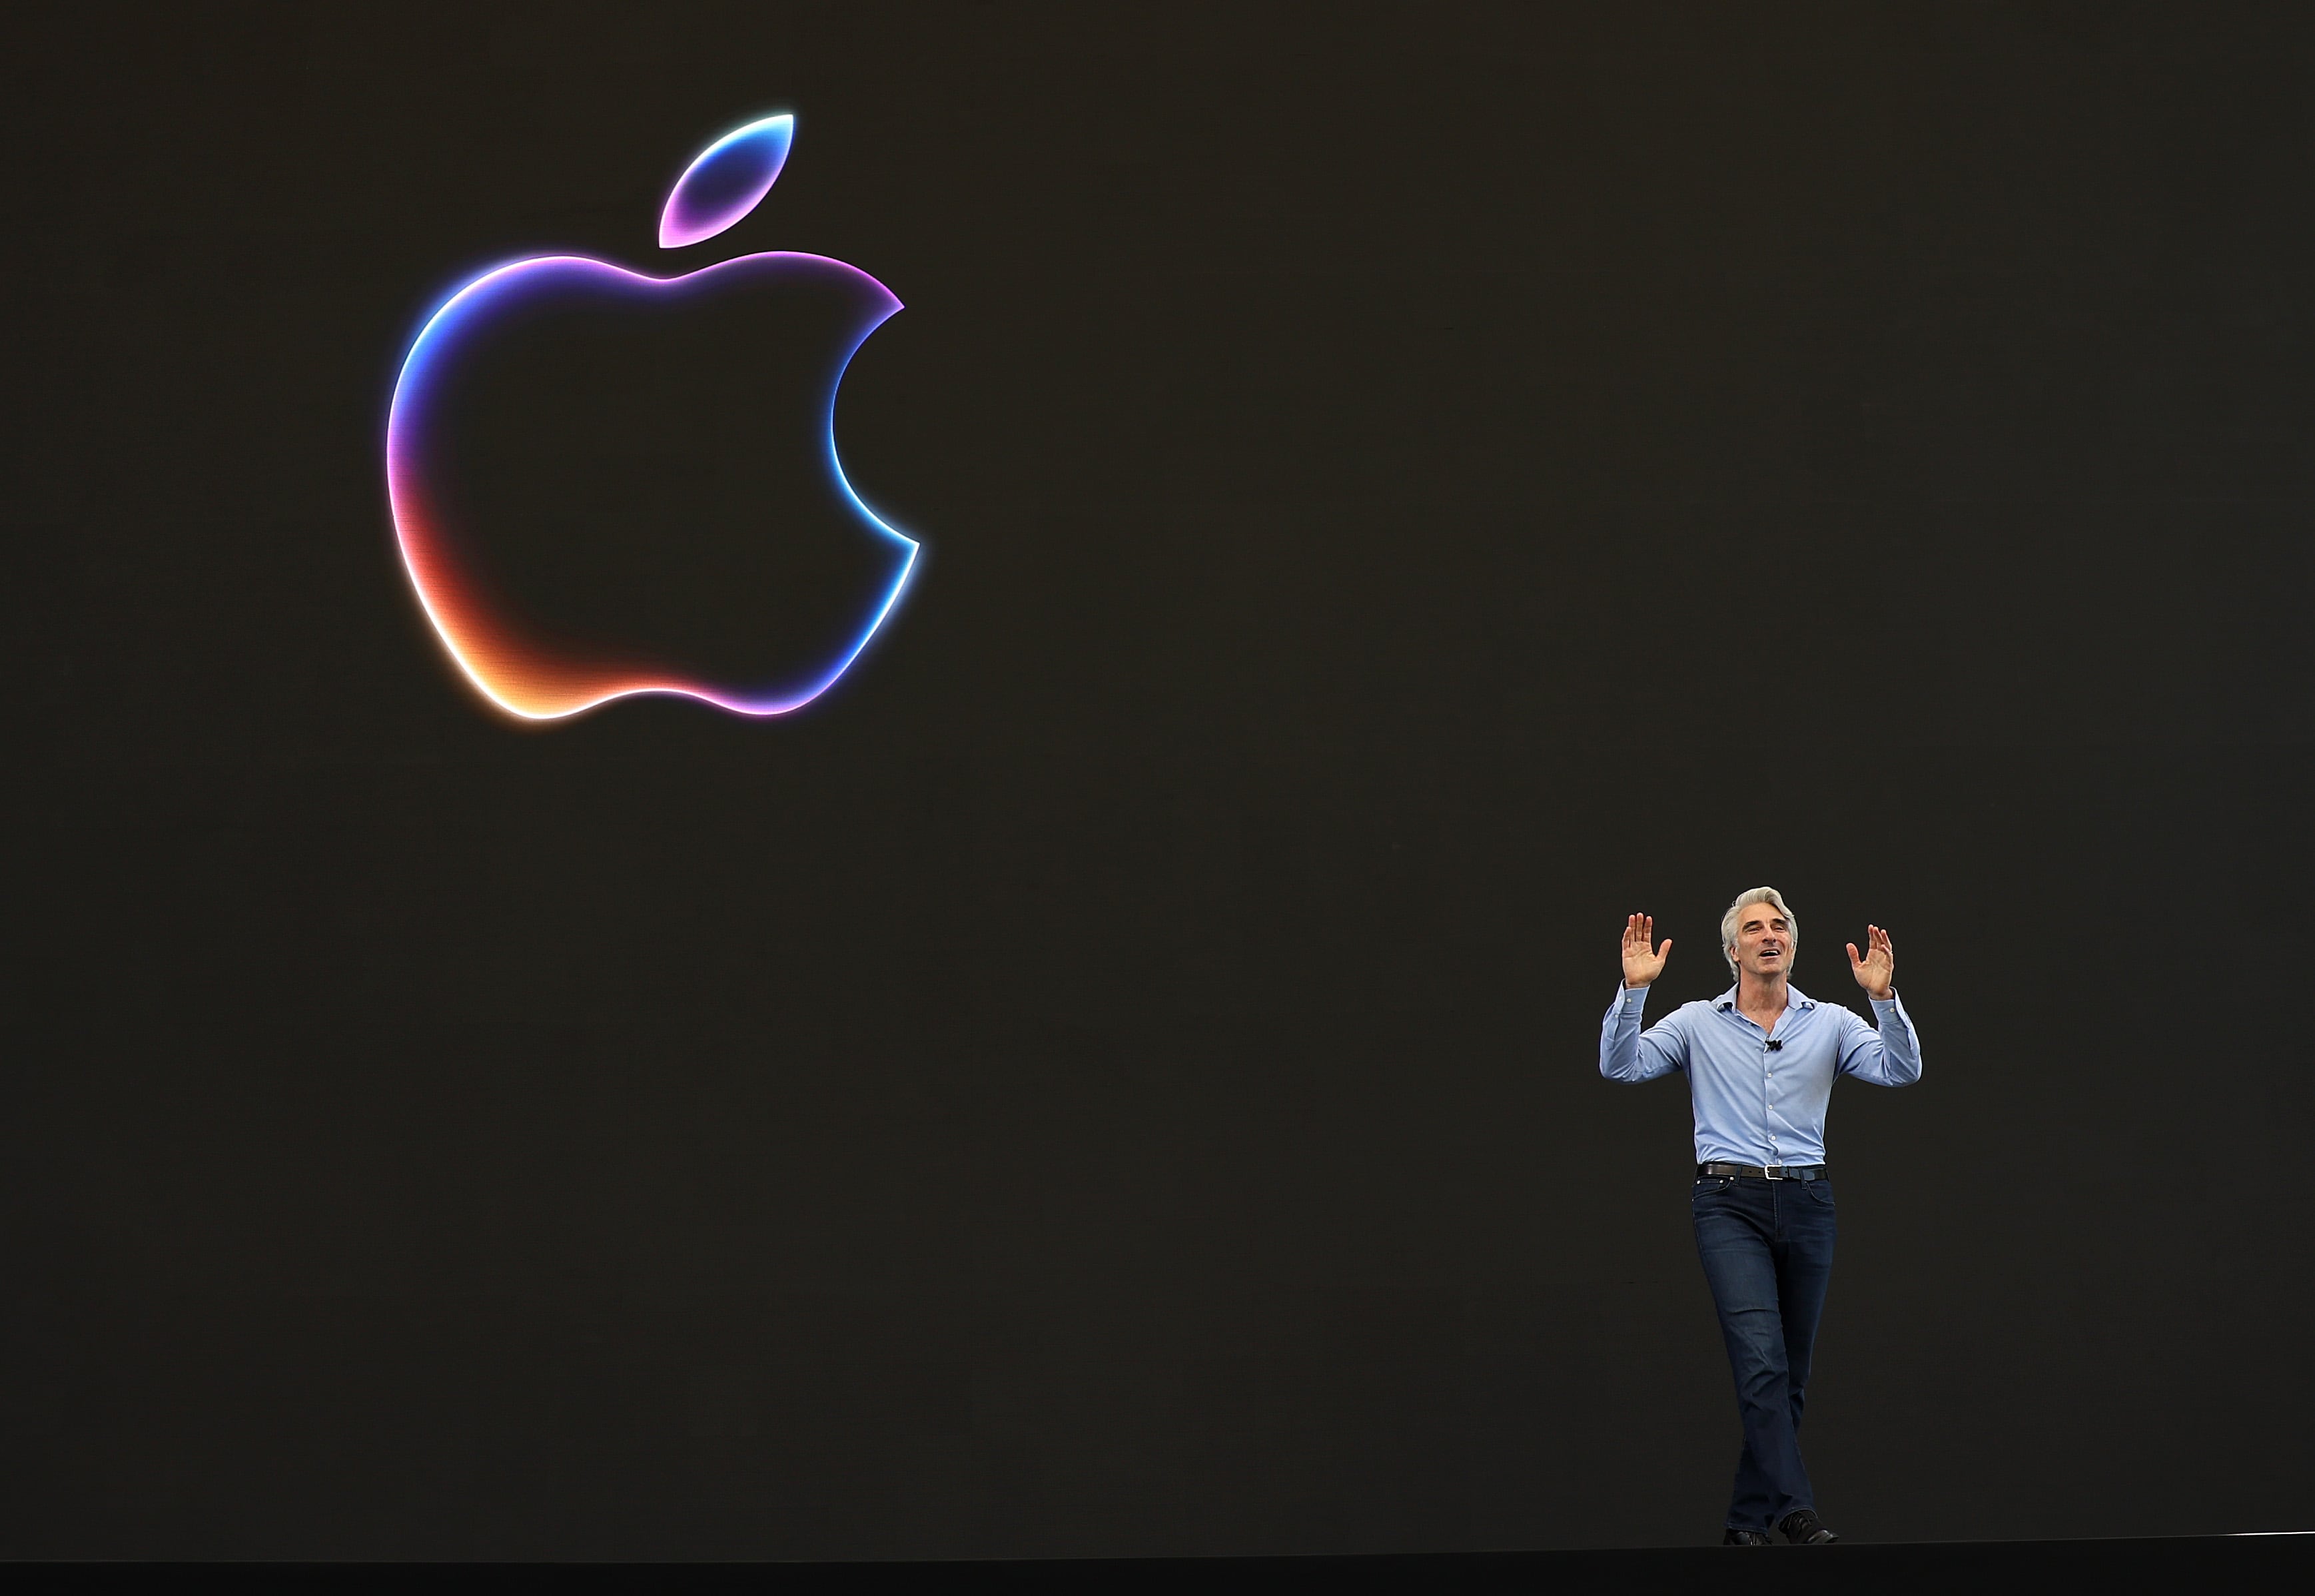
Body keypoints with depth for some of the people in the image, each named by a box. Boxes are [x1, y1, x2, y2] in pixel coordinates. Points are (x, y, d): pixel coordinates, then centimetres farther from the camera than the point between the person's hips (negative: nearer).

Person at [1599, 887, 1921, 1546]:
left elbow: (1901, 1071, -4)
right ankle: (1794, 1507, -19)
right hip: (1730, 1202, -3)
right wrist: (1634, 990, -16)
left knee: (1791, 1370, 6)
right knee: (1761, 1359, -17)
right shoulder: (1698, 1023, 5)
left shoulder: (1830, 1023, 9)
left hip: (1807, 1202, 3)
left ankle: (1748, 1516, 16)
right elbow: (1621, 1066, -4)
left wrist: (1884, 996, -18)